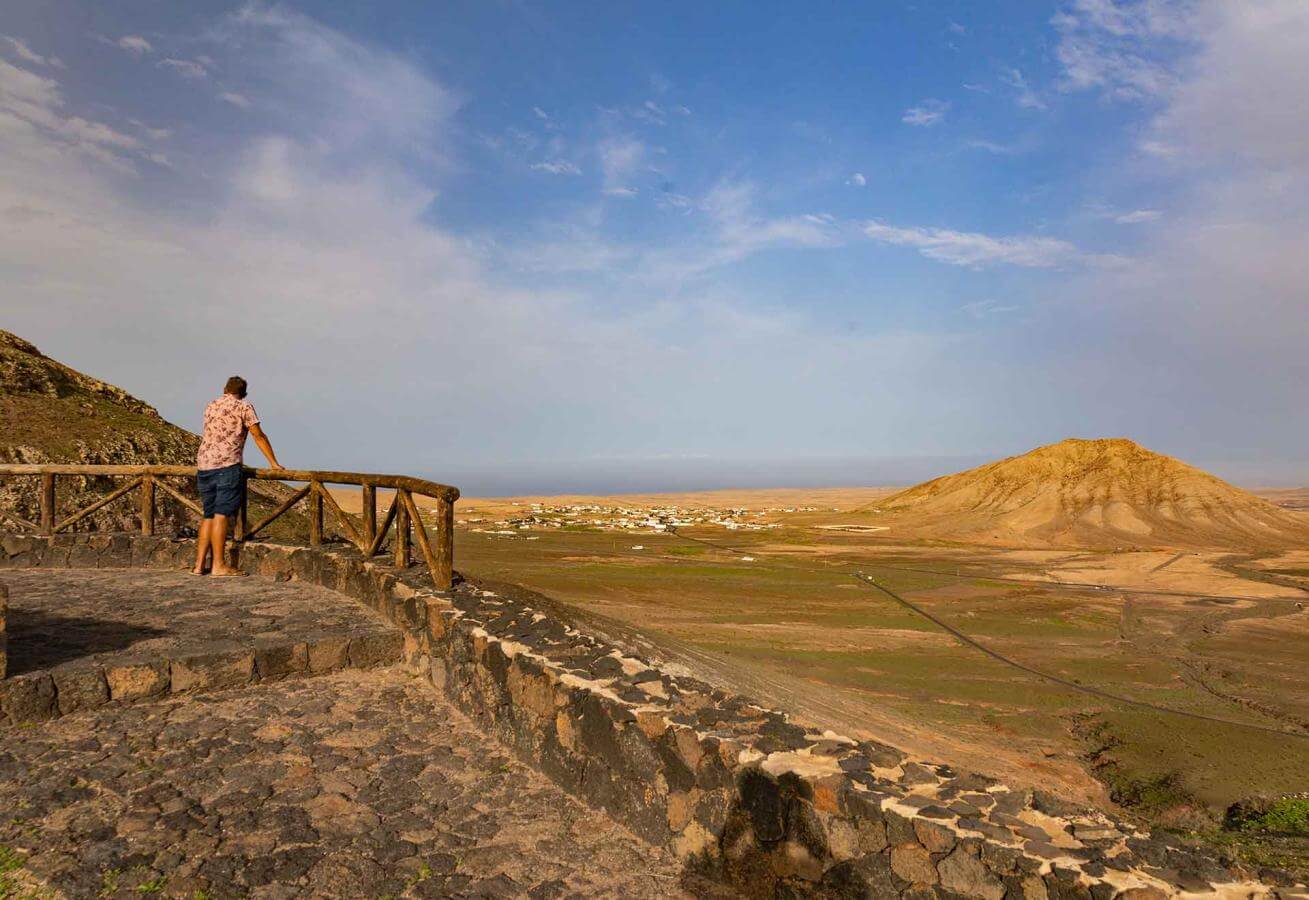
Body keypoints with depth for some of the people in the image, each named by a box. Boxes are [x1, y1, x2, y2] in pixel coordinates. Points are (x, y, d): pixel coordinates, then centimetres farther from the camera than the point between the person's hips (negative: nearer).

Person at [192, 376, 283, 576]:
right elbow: (259, 436, 2)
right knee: (221, 514, -8)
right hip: (227, 465, -7)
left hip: (203, 466, 7)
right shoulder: (243, 407, 2)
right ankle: (218, 566, -9)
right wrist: (274, 463, 9)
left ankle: (199, 565, 10)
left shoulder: (210, 407, 22)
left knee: (208, 515, 11)